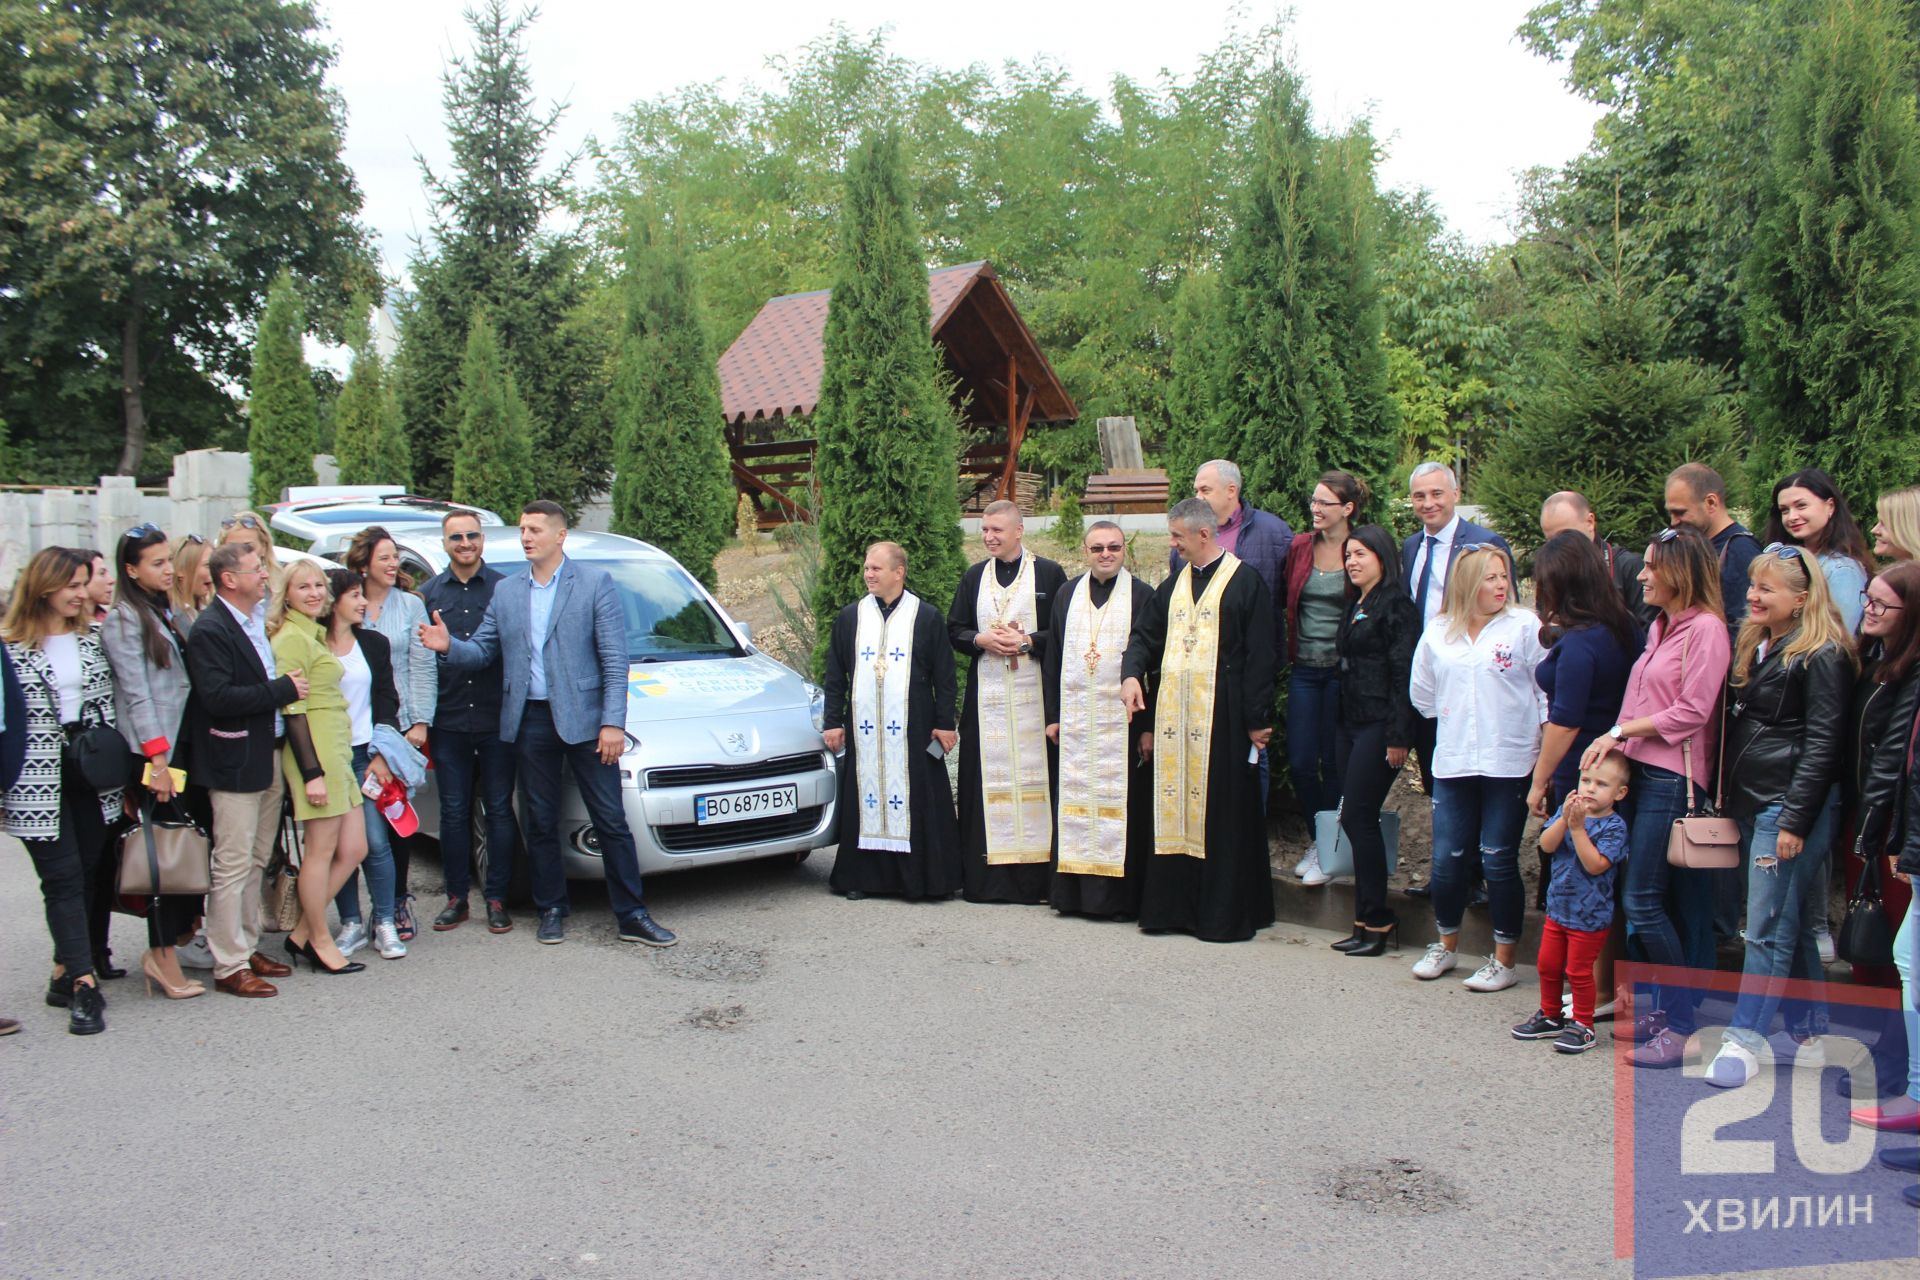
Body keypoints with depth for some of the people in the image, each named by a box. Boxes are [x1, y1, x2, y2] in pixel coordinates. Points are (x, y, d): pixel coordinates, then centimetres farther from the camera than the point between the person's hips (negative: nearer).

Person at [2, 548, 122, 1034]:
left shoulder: (92, 641, 10)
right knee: (64, 878, -5)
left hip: (90, 773, 5)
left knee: (88, 875, 7)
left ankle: (65, 975, 18)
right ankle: (84, 984, -3)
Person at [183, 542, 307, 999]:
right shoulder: (210, 631, -14)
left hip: (268, 756, 9)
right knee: (233, 866, -3)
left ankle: (248, 947, 26)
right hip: (235, 763, -9)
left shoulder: (258, 622, 12)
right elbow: (217, 697, -23)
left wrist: (289, 684, 7)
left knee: (257, 861, 15)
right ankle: (229, 967, 4)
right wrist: (282, 689, -18)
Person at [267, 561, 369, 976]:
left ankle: (303, 933, 18)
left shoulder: (315, 634, 19)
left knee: (354, 850, 10)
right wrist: (311, 772, -21)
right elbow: (293, 709, -17)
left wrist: (332, 764, 19)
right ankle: (320, 941, 12)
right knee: (321, 851, 0)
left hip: (337, 753, 10)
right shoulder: (292, 638, -11)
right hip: (315, 752, -10)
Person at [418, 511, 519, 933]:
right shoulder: (428, 594, 8)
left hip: (498, 720, -2)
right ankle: (456, 898, 17)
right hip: (448, 722, 2)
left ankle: (497, 899, 12)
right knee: (454, 812, 8)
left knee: (499, 810, 4)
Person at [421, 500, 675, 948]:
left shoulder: (594, 583, -1)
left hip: (582, 719, -4)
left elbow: (614, 659, -6)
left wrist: (613, 722, -12)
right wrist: (448, 646, -10)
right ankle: (551, 911, 23)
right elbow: (483, 651, 12)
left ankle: (632, 915, 7)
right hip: (529, 722, 4)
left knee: (611, 820, 0)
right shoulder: (505, 592, 12)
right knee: (541, 822, 11)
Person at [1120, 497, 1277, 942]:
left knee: (1223, 814, -1)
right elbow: (1146, 634, 19)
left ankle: (1226, 914, 7)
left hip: (1221, 716, -6)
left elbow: (1259, 656, -8)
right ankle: (1172, 906, 15)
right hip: (1174, 714, 6)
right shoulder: (1175, 583, 15)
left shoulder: (1245, 583, -5)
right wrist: (1132, 672, -1)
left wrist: (1257, 719, -11)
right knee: (1174, 806, 8)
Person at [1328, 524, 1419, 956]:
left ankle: (1374, 921, 0)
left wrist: (1398, 736, -18)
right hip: (1348, 722, 9)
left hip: (1378, 726, -9)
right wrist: (1339, 718, 14)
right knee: (1357, 819, 7)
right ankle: (1372, 918, 14)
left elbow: (1403, 674, -14)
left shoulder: (1395, 605, -9)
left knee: (1358, 817, -9)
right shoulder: (1354, 606, 17)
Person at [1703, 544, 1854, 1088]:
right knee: (1791, 925, 14)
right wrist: (1730, 802, 16)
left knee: (1769, 928, -4)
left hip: (1790, 806, -9)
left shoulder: (1821, 657, -11)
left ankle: (1744, 1039, 1)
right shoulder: (1755, 645, 14)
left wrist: (1794, 819, -17)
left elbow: (1821, 743, -15)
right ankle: (1810, 1034, 23)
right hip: (1751, 804, 9)